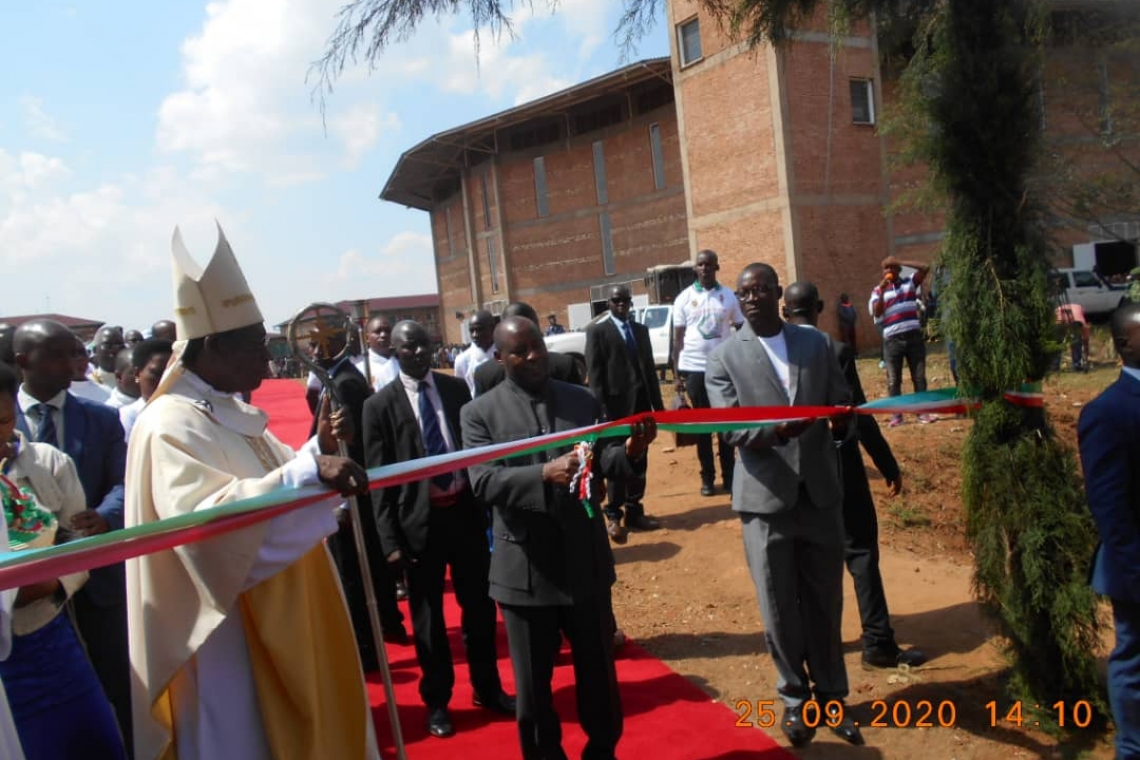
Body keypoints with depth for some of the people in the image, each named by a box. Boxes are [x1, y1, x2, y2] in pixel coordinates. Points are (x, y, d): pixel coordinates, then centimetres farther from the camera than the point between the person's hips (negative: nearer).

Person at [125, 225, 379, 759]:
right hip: (231, 632, -9)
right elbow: (205, 518, -34)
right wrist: (307, 471, -44)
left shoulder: (229, 412, 9)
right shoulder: (170, 426, -19)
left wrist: (316, 450, -1)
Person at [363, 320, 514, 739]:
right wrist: (390, 539, -8)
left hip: (466, 510, 3)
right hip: (419, 519, -2)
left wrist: (489, 504, 4)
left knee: (480, 605, 14)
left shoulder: (455, 388, 3)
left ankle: (488, 689, 35)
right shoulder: (380, 405, -5)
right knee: (428, 616, 12)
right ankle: (437, 701, 31)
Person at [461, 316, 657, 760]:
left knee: (598, 670, 18)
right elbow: (483, 482, -17)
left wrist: (630, 452, -25)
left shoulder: (583, 400, 5)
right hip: (525, 569, -2)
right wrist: (544, 474, -33)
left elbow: (605, 463, -2)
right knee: (533, 683, 15)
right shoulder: (480, 412, -4)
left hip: (586, 561, 2)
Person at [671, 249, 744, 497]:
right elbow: (677, 338, 3)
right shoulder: (684, 298, 2)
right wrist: (677, 374, 0)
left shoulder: (729, 296, 3)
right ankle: (707, 477, 15)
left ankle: (729, 475, 13)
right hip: (694, 369, 0)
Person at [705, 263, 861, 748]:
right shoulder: (723, 357, -2)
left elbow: (841, 402, 12)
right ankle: (796, 697, 27)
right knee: (779, 608, 6)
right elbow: (729, 429, -10)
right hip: (766, 495, -2)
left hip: (820, 490, 3)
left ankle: (830, 694, 31)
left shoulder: (816, 343, 8)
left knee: (826, 602, 12)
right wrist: (775, 431, -28)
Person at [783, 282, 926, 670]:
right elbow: (859, 417, -13)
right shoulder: (837, 352, -13)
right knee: (861, 553, 4)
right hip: (838, 467, -4)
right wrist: (889, 467, -4)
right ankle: (878, 643, 7)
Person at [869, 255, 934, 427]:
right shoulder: (878, 290, 4)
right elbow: (876, 313, -8)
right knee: (893, 380, 1)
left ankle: (922, 412, 14)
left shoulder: (910, 282, 8)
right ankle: (896, 415, 8)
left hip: (914, 336, 1)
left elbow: (925, 267, -5)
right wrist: (882, 291, -16)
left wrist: (901, 262, -6)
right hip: (892, 340, -1)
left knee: (919, 377, 6)